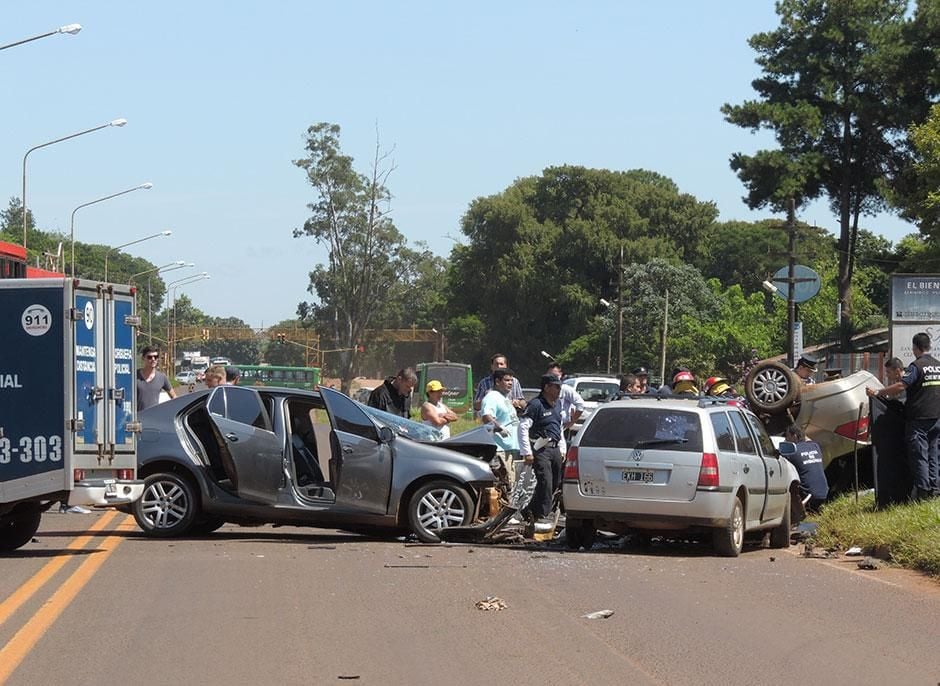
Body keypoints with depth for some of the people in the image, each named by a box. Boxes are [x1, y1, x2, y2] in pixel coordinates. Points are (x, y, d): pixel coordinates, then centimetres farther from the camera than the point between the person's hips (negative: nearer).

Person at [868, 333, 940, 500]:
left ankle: (922, 489, -4)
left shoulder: (916, 366, -13)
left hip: (919, 417, -6)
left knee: (918, 454, -2)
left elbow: (901, 386, -24)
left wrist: (878, 393, -19)